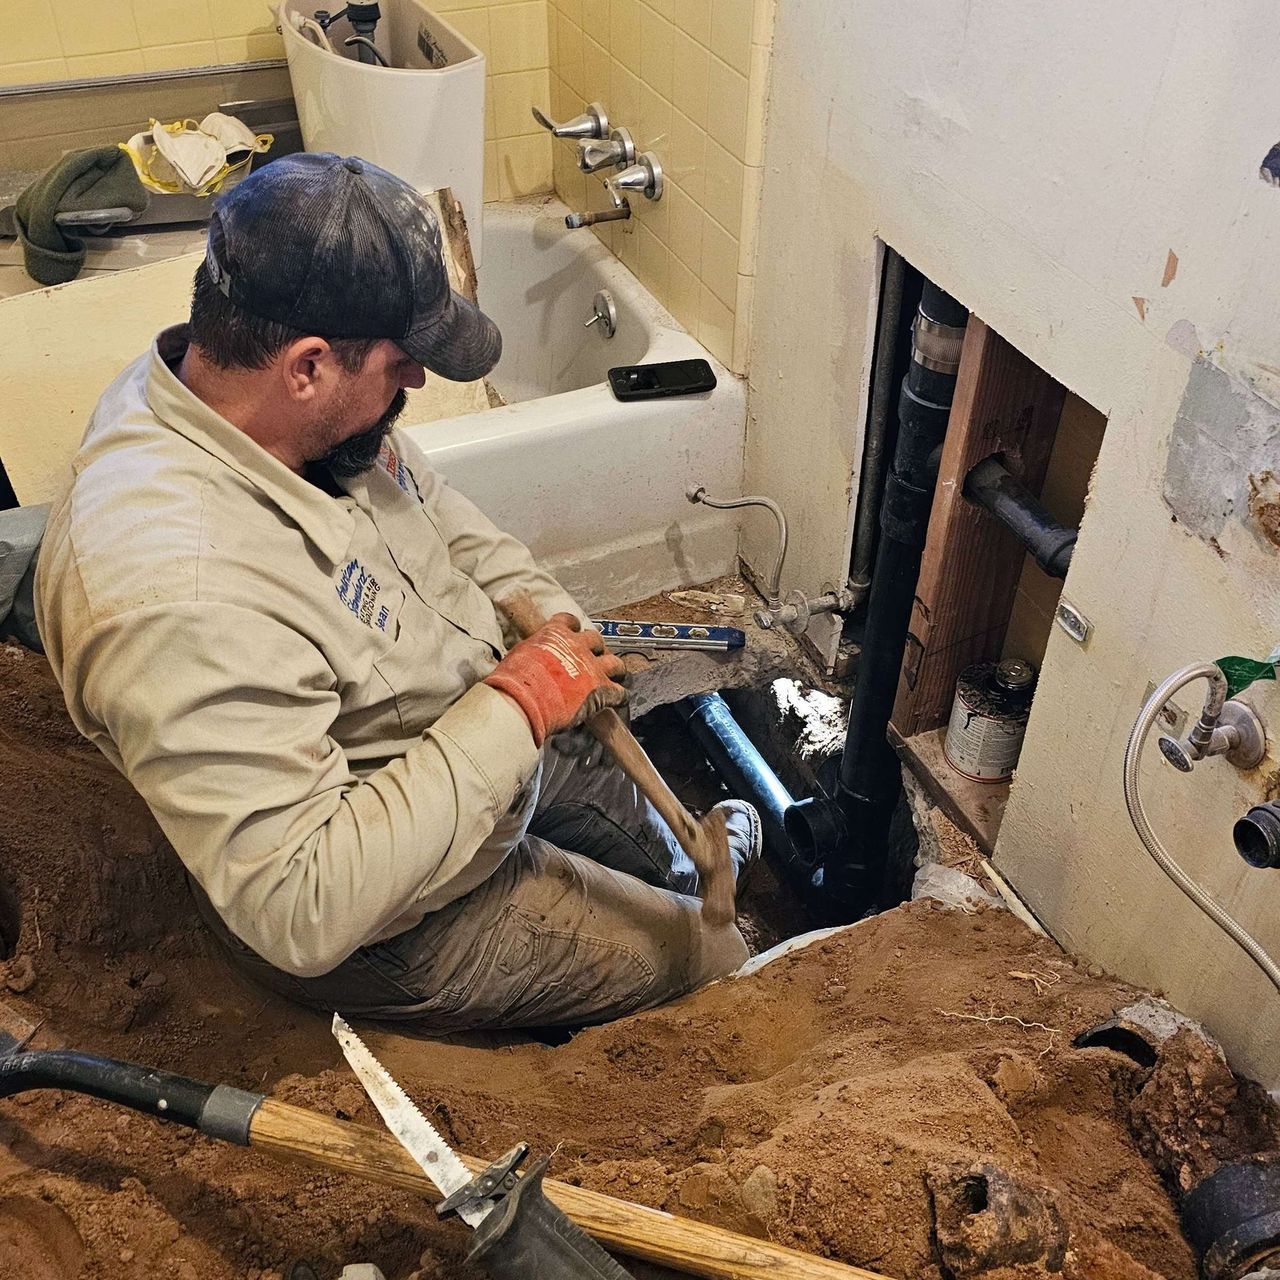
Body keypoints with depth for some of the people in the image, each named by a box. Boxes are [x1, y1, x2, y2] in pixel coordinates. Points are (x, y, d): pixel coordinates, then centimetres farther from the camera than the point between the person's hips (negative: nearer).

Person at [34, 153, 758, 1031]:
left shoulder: (301, 404, -14)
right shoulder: (177, 596, -42)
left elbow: (427, 500, 9)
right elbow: (301, 913, -39)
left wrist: (546, 611, -6)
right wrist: (521, 703, -34)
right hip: (394, 925, -7)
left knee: (658, 847, 32)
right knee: (716, 963, 6)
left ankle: (692, 861, 64)